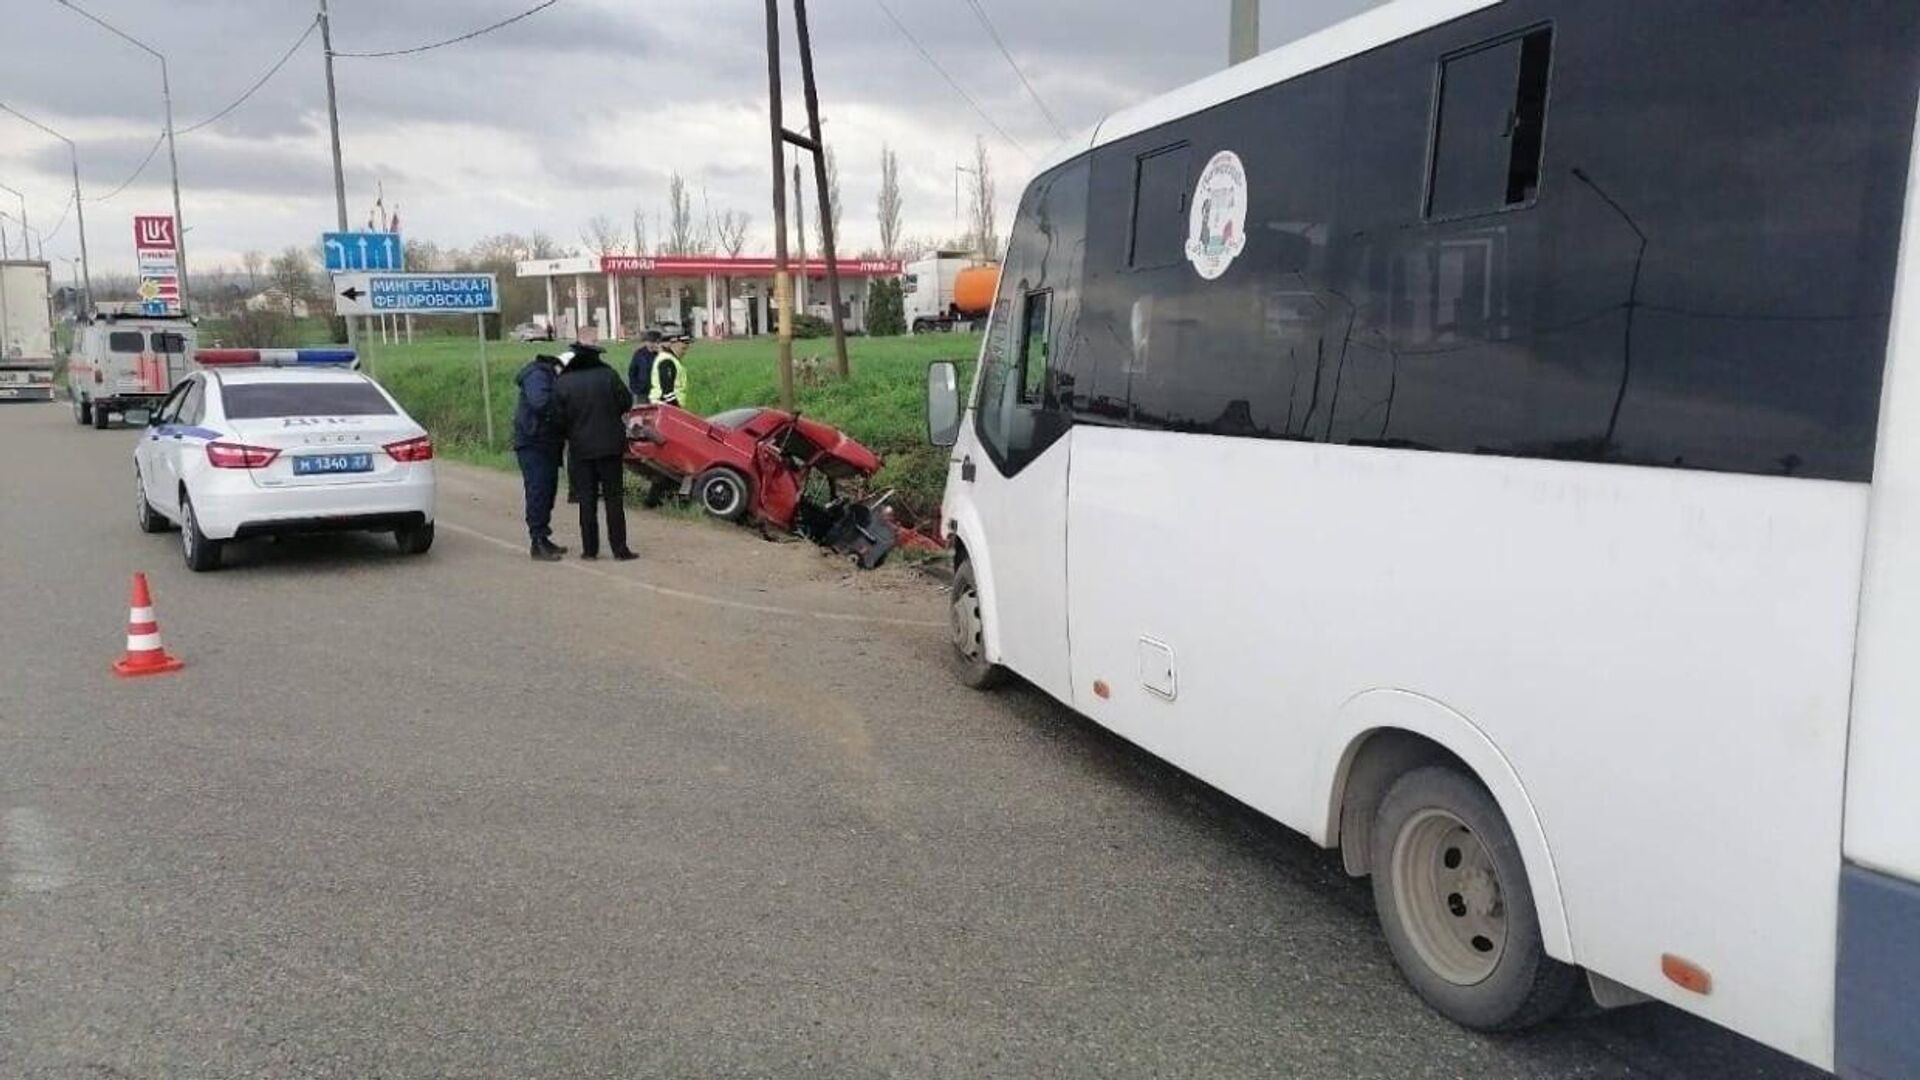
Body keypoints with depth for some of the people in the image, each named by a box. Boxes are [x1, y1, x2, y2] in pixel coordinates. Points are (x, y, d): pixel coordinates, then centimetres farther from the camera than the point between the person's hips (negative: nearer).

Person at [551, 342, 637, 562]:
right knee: (614, 498, 6)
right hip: (610, 446, 0)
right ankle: (619, 549, 4)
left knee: (587, 499, 9)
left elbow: (559, 419, -6)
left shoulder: (562, 385, -7)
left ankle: (590, 549, 11)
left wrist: (572, 434, 13)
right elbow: (626, 402, 0)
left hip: (580, 448, 0)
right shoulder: (608, 376, -7)